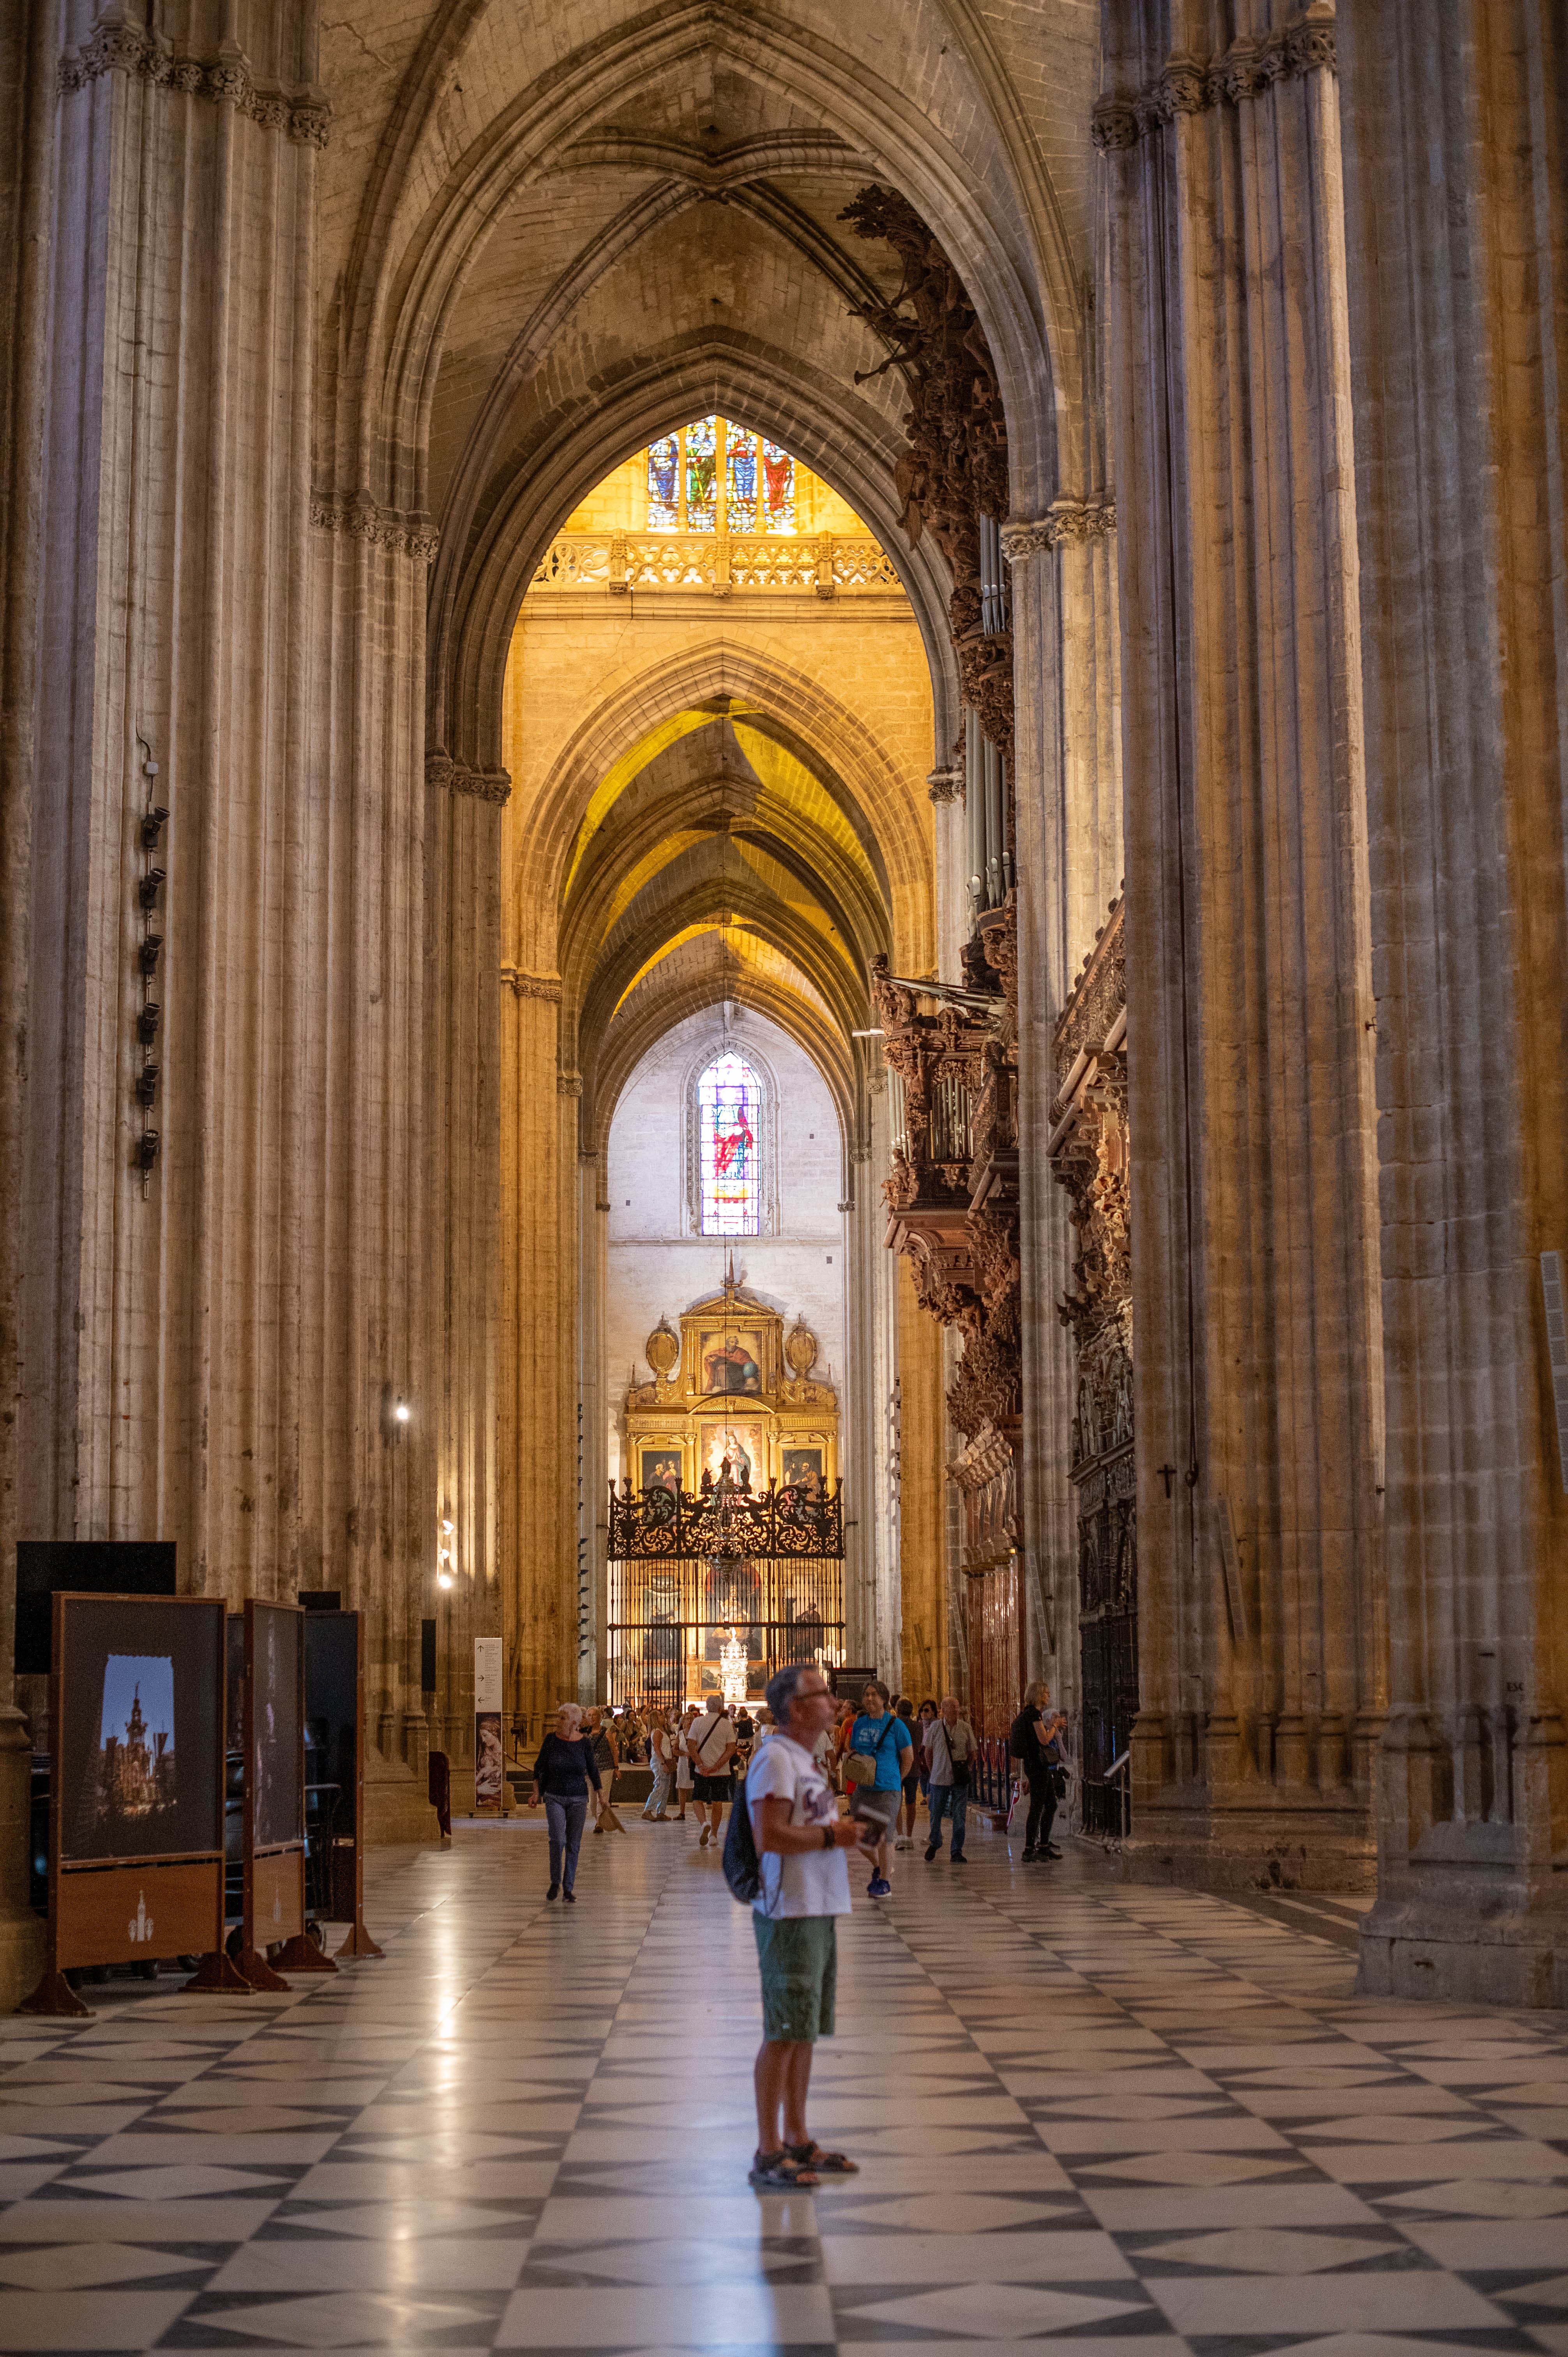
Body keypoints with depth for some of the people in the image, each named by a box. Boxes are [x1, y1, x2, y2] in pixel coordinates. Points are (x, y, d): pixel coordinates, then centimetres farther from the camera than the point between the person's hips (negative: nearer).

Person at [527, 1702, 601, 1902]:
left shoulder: (584, 1743, -5)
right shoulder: (551, 1740, -5)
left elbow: (593, 1771, 5)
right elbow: (540, 1768, 4)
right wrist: (536, 1794, -2)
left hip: (578, 1799, 1)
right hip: (554, 1797, -1)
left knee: (573, 1844, 3)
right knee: (558, 1840, -15)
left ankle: (568, 1889, 13)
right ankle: (555, 1882, 5)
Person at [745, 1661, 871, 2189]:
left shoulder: (803, 1760, 17)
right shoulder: (775, 1758, -14)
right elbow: (769, 1836, -24)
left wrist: (843, 1829, 8)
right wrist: (831, 1836, -15)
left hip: (818, 1911, 10)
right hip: (789, 1913, -10)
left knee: (805, 2030, 14)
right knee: (784, 2033, -6)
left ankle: (797, 2140, 22)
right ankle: (768, 2153, -2)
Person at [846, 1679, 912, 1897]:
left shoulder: (895, 1724, -5)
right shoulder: (859, 1724, 9)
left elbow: (908, 1756, 0)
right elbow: (853, 1753, 21)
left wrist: (896, 1780, 2)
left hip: (887, 1789, -5)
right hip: (863, 1788, 5)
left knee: (882, 1837, -6)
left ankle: (885, 1882, 4)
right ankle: (877, 1869, 34)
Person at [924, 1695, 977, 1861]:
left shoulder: (966, 1728, 1)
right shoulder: (936, 1727, 1)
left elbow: (972, 1753, 10)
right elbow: (928, 1751, 12)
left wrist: (966, 1771, 3)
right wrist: (934, 1770, 11)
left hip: (960, 1779, 0)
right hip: (940, 1778, 0)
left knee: (960, 1816, -2)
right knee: (936, 1814, 8)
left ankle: (957, 1852, 7)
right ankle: (934, 1844, 32)